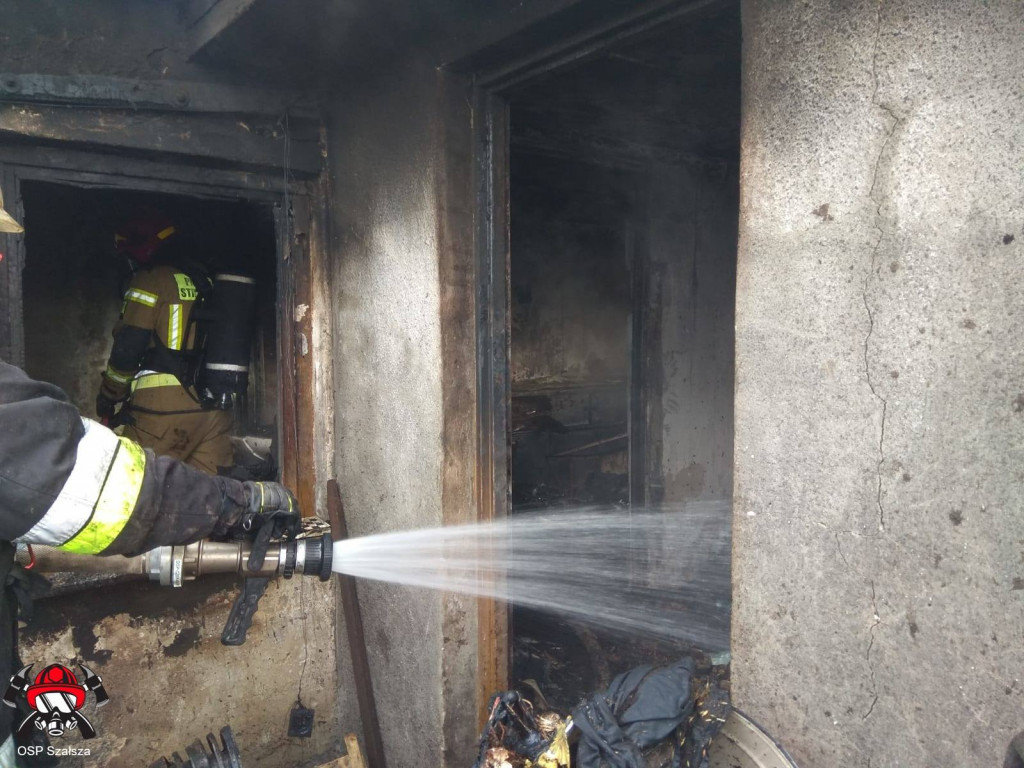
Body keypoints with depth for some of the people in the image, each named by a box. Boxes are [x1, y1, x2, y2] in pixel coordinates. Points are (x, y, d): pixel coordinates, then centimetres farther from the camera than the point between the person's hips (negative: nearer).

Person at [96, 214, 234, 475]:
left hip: (162, 404, -6)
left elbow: (127, 347, -4)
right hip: (214, 408, 6)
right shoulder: (207, 284, 18)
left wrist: (108, 397, 9)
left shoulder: (150, 281, 0)